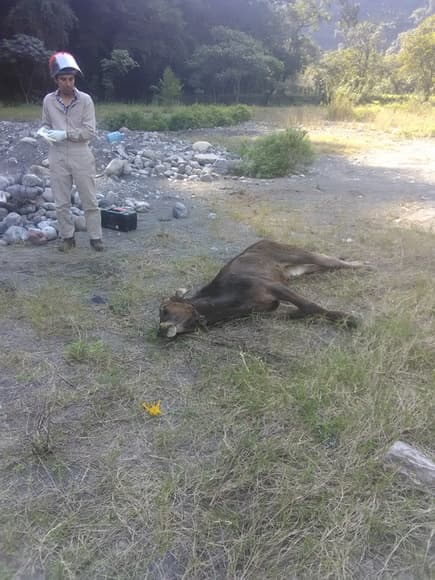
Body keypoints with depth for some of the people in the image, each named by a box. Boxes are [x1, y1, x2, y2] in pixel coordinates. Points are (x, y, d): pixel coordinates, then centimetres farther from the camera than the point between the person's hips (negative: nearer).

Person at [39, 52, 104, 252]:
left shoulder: (85, 100, -5)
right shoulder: (48, 100, 2)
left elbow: (89, 131, -10)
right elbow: (46, 124, 13)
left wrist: (65, 134, -19)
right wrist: (44, 131, -11)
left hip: (81, 157, -2)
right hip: (57, 157, 2)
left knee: (89, 200, 4)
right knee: (61, 202, 8)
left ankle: (95, 237, 14)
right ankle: (67, 237, 21)